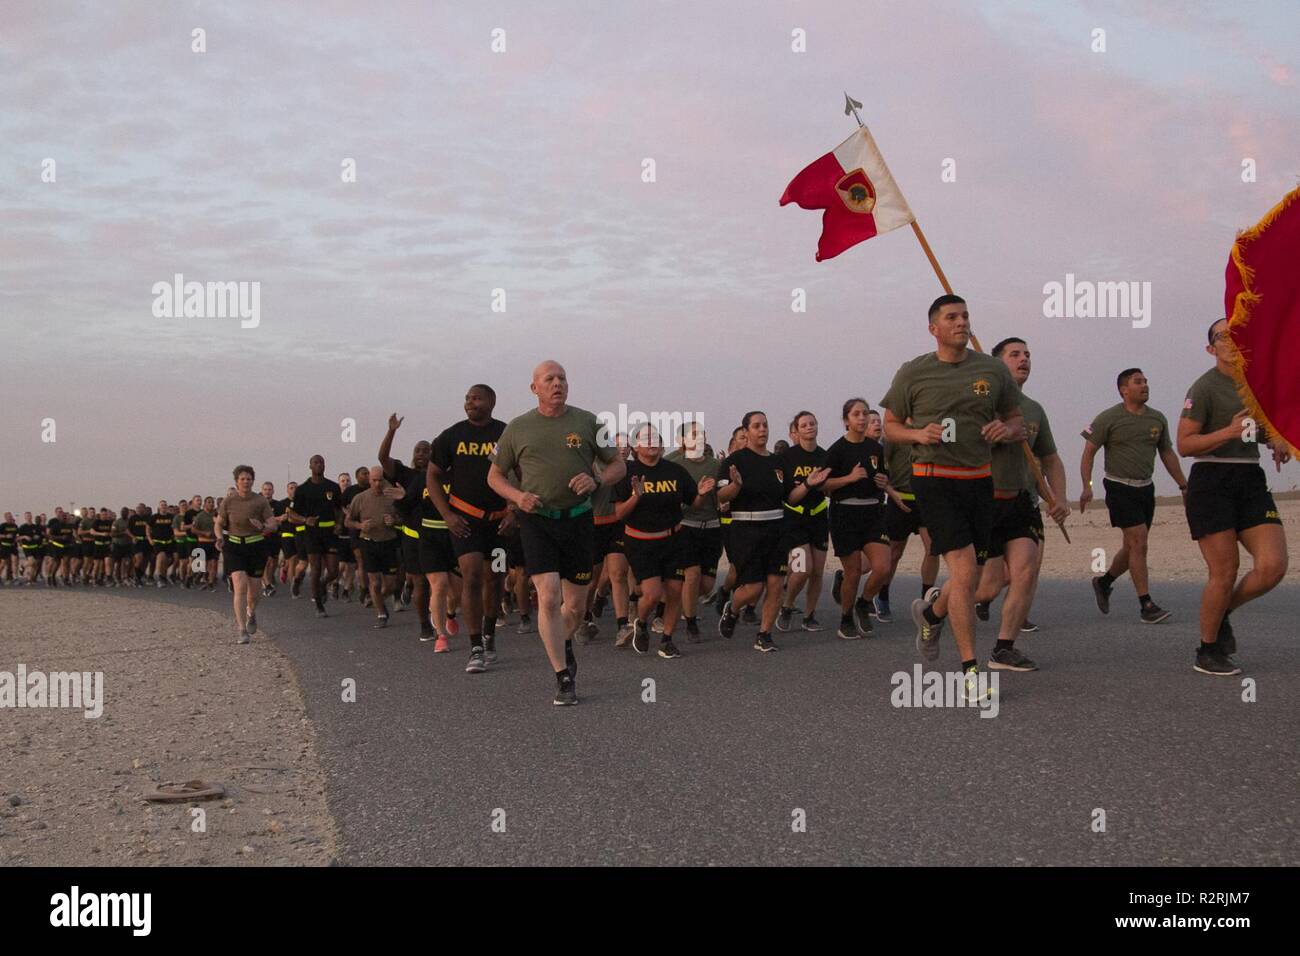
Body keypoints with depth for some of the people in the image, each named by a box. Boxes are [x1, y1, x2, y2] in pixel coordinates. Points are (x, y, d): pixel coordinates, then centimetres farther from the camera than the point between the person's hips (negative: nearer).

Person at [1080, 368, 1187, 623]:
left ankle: (1104, 583, 34)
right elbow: (1088, 453, -5)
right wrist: (1087, 486, -15)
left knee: (1133, 547, 10)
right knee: (1138, 543, -13)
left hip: (1146, 488, 6)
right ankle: (1146, 605, -11)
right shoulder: (1108, 418, -7)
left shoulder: (1158, 419, 9)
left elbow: (1168, 454, 18)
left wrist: (1184, 486, 16)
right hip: (1120, 488, -6)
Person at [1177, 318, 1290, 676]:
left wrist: (1277, 441, 7)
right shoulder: (1205, 388, -8)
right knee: (1224, 572, -6)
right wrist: (1229, 432, -23)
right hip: (1211, 483, -6)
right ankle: (1207, 652, 12)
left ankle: (1222, 613, 19)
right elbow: (1184, 445, -12)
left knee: (1273, 565, -8)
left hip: (1251, 482, 6)